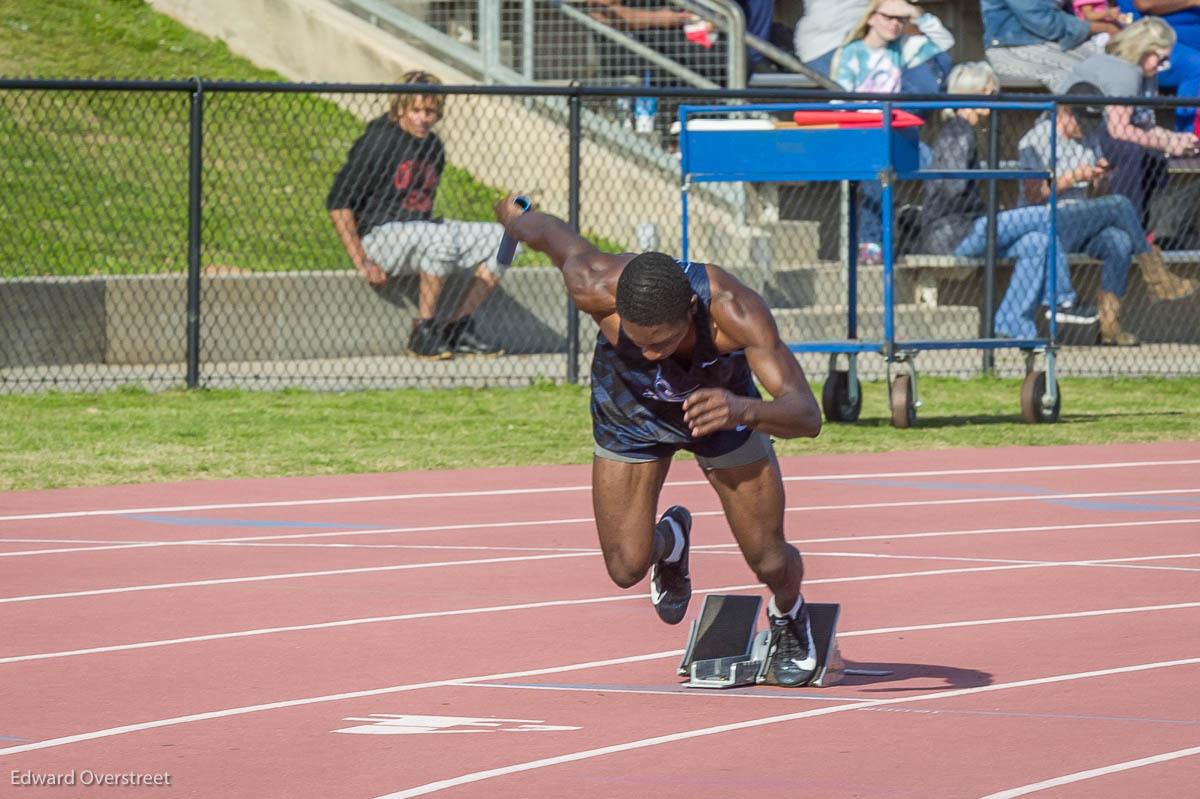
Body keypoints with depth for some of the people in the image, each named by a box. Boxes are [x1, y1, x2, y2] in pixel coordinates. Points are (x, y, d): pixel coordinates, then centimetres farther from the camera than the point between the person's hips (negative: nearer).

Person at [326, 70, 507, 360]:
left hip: (422, 230, 8)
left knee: (502, 238, -7)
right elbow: (338, 202, -15)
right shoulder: (378, 143, -13)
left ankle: (458, 329, -8)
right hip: (378, 235, -8)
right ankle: (423, 333, -26)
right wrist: (362, 263, -19)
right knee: (441, 238, -38)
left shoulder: (433, 146, 12)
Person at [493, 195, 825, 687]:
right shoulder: (595, 289, -41)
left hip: (720, 406, -1)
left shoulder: (735, 311, -44)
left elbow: (807, 416, -49)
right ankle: (670, 540, 35)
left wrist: (743, 410, -70)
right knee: (626, 568, -4)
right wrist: (513, 216, 6)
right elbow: (551, 233, -18)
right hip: (629, 414, 1)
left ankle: (788, 616, 39)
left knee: (771, 562, 0)